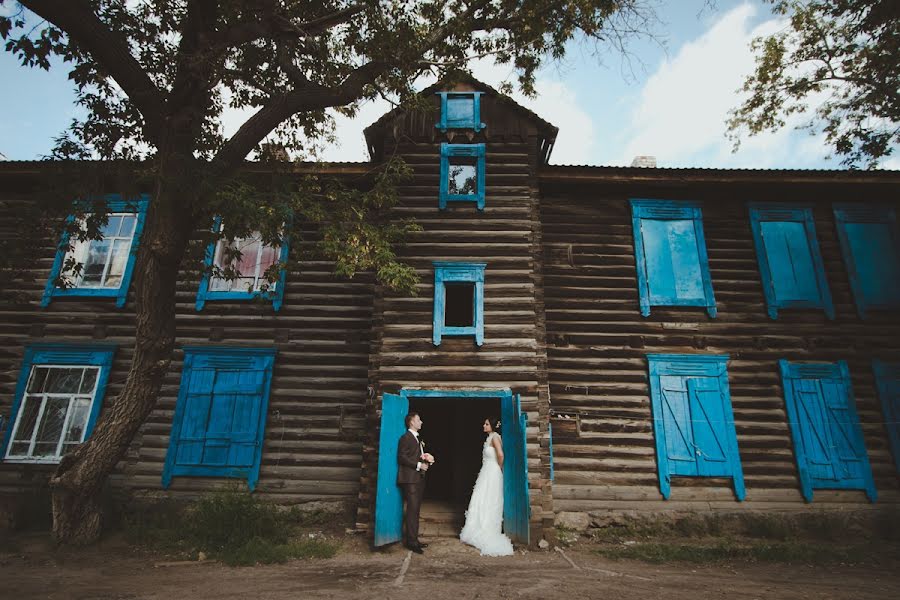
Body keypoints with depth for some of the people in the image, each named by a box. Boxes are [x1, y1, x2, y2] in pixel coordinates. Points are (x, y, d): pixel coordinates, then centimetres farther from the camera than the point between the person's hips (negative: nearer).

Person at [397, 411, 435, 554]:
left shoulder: (417, 438, 20)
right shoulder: (406, 438, -9)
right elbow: (401, 458, -17)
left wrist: (428, 459, 5)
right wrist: (418, 465, -18)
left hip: (419, 478, 9)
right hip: (410, 479, -9)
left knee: (415, 510, 11)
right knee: (412, 510, -8)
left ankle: (413, 539, 18)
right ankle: (411, 541, -2)